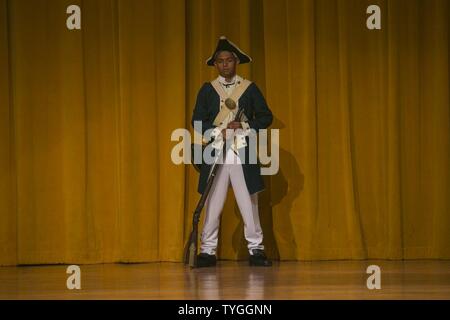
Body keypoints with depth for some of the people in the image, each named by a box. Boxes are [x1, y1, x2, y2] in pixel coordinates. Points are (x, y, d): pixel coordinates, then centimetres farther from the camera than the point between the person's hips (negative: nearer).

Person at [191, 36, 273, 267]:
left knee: (249, 201, -2)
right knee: (212, 202, -2)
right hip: (215, 151, 0)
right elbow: (197, 120, 7)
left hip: (243, 153, 0)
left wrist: (245, 126, -9)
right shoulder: (207, 90, 10)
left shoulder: (249, 88, 8)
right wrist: (218, 131, -9)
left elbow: (266, 117, 7)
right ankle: (208, 251, 2)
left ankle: (255, 249, 4)